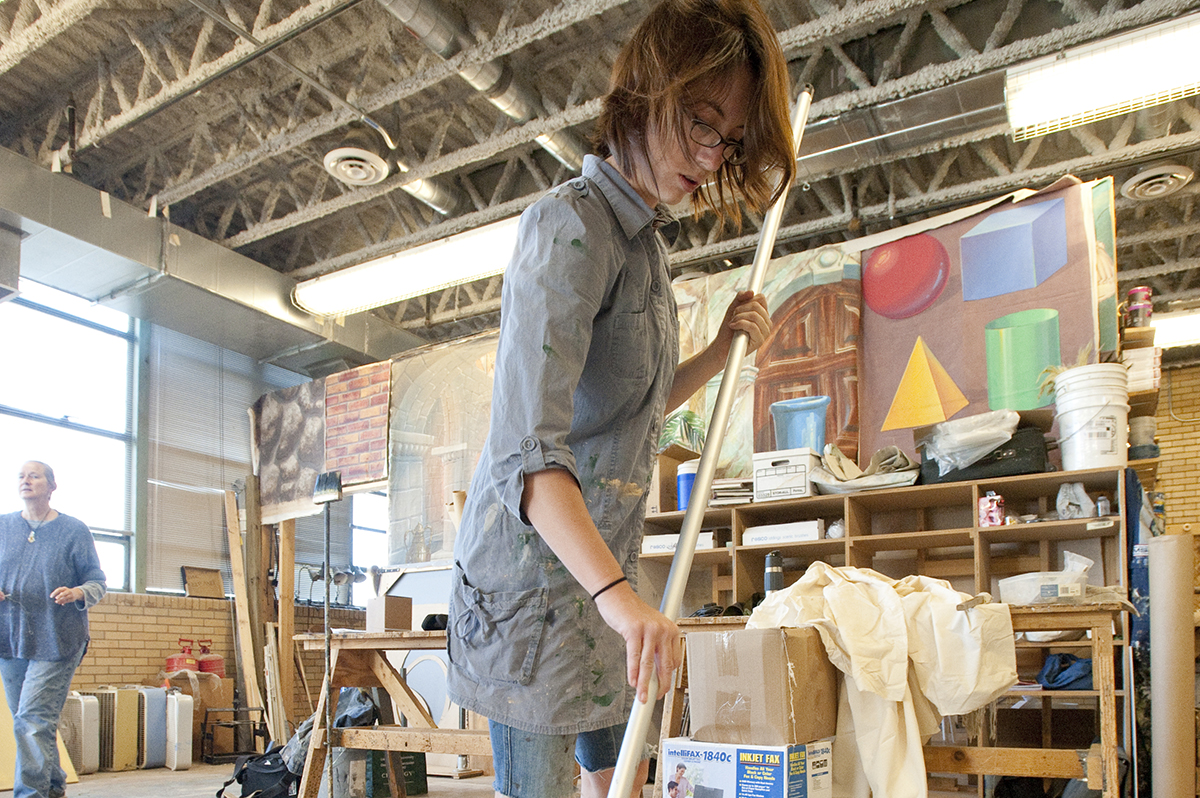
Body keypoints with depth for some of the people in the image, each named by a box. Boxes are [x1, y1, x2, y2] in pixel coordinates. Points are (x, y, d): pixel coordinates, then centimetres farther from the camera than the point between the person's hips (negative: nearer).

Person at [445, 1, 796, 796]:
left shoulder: (648, 240, 12)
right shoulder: (572, 225, -19)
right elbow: (528, 448, -31)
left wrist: (722, 349, 5)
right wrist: (618, 595, -40)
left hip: (605, 556, 9)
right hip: (536, 561, -9)